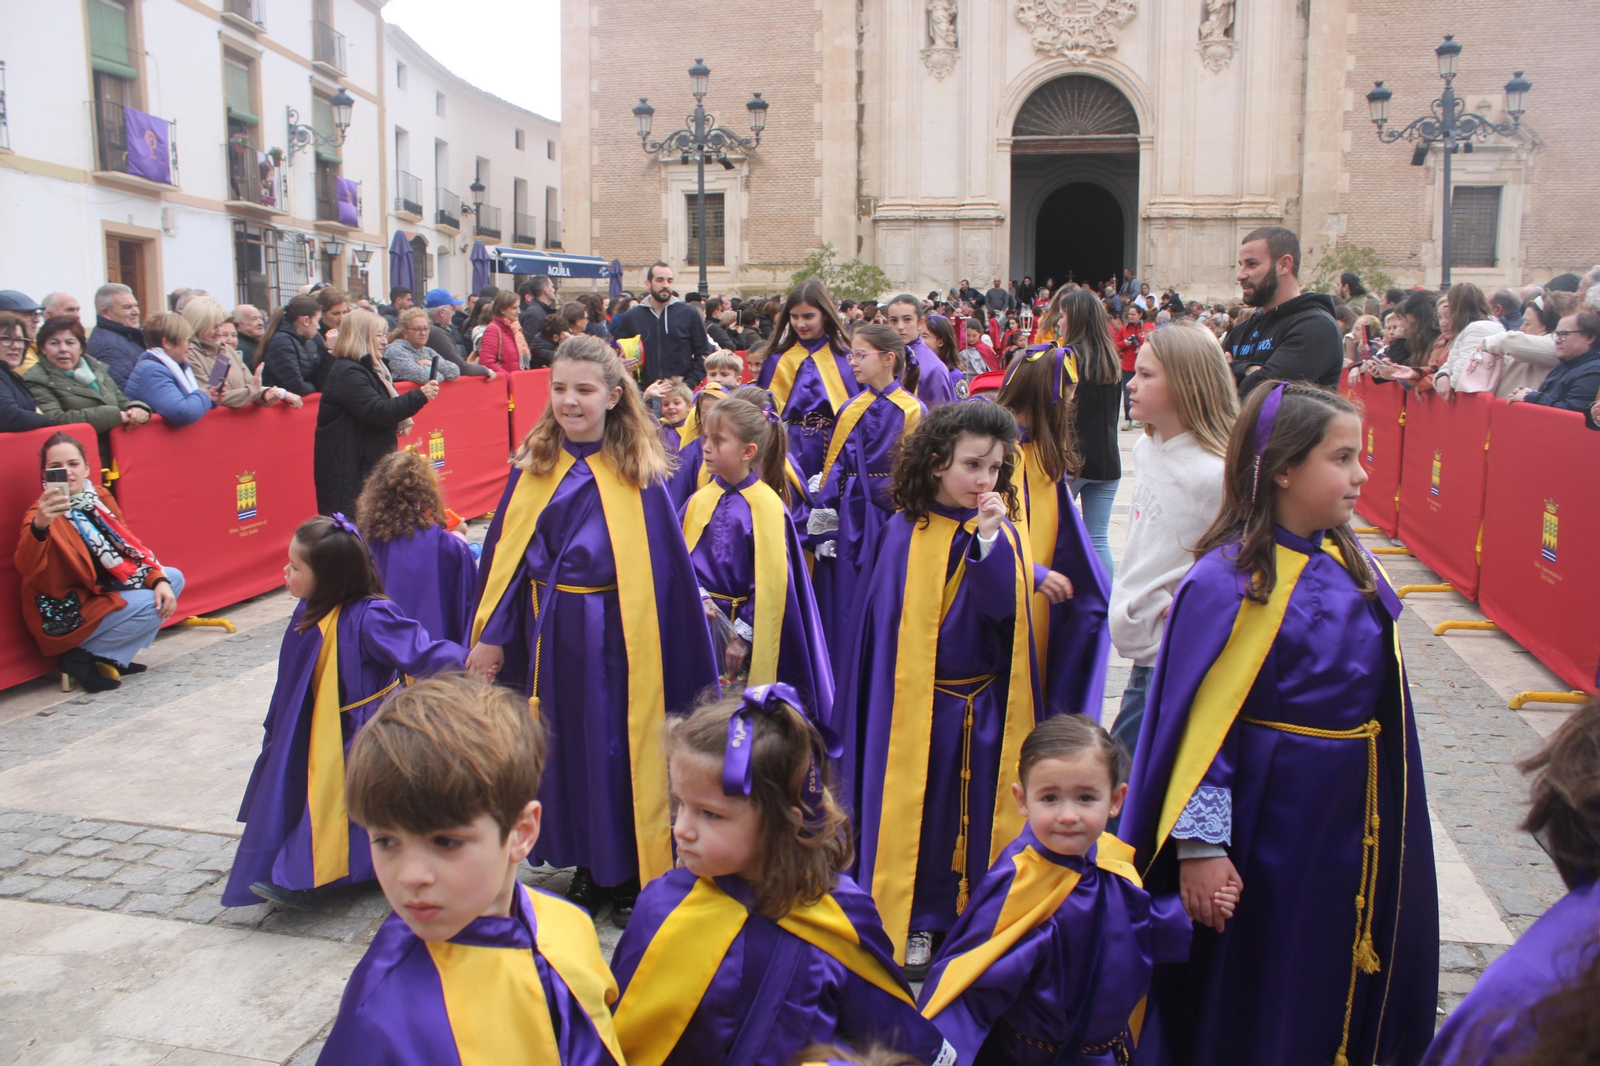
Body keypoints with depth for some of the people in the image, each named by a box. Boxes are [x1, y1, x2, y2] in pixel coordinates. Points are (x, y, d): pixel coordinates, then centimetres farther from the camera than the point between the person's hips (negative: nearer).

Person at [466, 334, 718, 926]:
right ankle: (587, 866, 32)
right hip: (549, 633, 4)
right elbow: (504, 555, 5)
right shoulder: (533, 467, 2)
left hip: (615, 637, -3)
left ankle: (631, 876, 24)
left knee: (620, 749, 5)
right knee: (566, 748, 13)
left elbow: (666, 566, -6)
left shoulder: (638, 473, -7)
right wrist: (491, 635, 2)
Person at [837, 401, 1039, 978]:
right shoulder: (906, 531, -4)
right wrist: (874, 704, 2)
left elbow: (1005, 608, -15)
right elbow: (881, 618, 1)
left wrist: (988, 540, -26)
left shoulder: (1001, 533, 0)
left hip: (983, 707, 1)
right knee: (913, 808, 7)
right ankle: (913, 919, 23)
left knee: (979, 811, 9)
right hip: (913, 703, -1)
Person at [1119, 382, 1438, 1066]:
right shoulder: (1228, 582, -18)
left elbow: (1379, 695, 12)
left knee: (1339, 983, 21)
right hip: (1266, 813, -6)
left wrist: (1385, 818, 14)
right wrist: (1200, 845, -19)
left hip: (1352, 808, 7)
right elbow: (1197, 724, -18)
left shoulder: (1352, 566, 3)